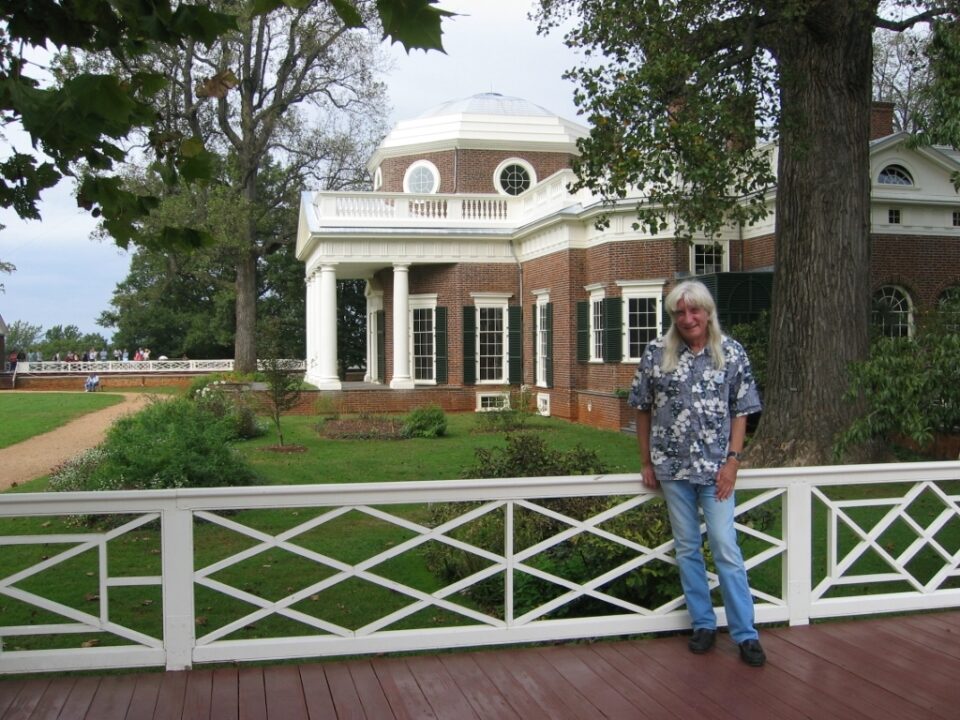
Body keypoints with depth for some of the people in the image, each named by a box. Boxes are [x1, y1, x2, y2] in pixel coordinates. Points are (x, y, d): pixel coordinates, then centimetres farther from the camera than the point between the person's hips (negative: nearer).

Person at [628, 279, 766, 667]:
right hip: (672, 467, 2)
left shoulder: (732, 353, -3)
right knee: (687, 548, 11)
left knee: (726, 548, -2)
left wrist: (732, 461, -7)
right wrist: (647, 462, 4)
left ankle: (746, 634, 7)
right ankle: (703, 624, 25)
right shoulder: (656, 353, -2)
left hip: (714, 468, -2)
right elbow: (643, 410, 5)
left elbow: (741, 412, 1)